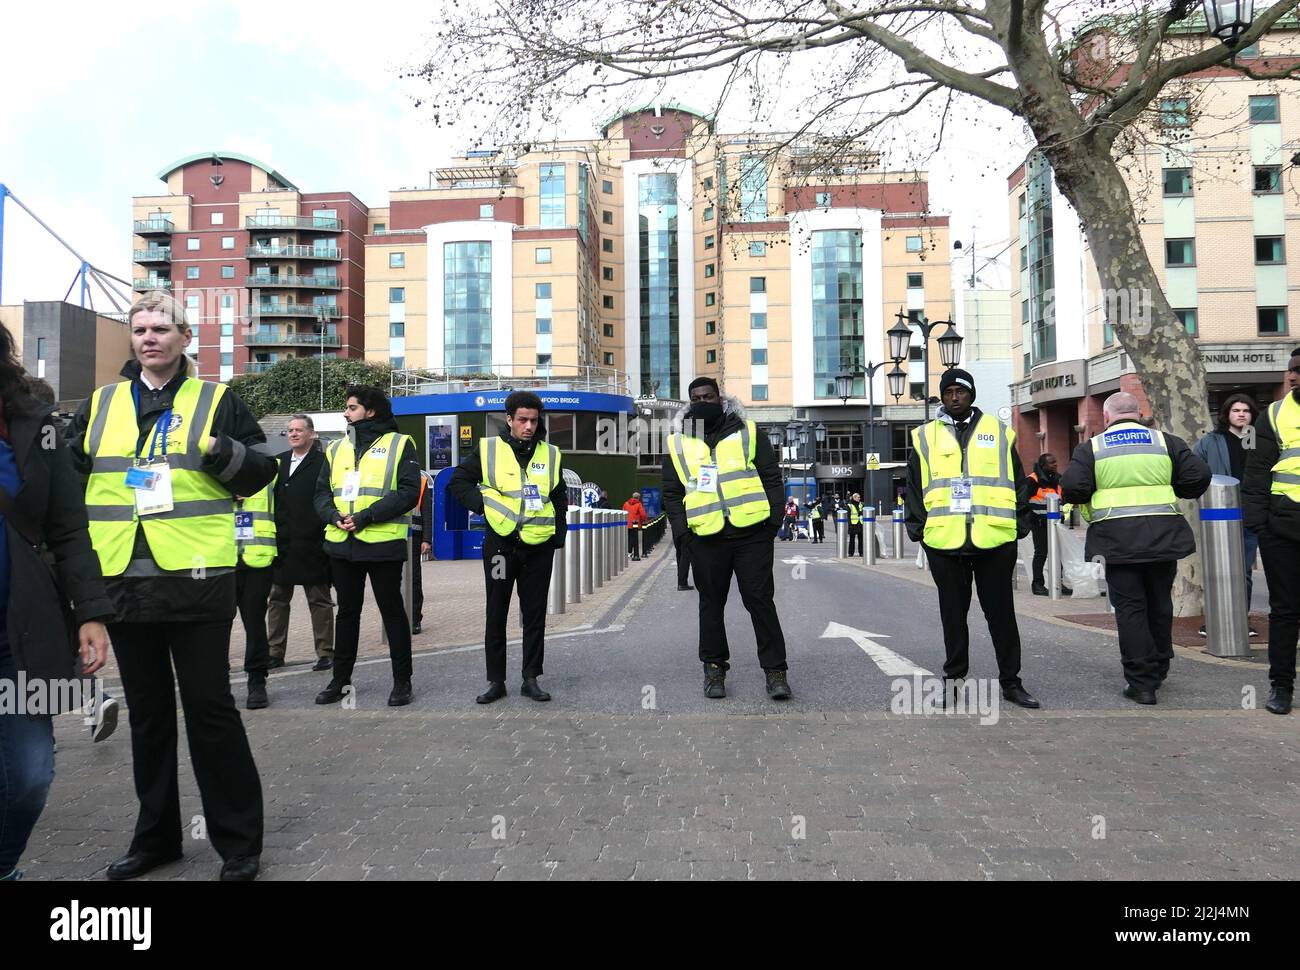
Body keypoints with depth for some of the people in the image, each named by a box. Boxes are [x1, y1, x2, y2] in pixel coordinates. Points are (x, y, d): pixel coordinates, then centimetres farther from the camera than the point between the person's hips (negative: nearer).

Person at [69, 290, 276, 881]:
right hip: (123, 583, 5)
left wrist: (219, 451, -17)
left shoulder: (215, 400, 3)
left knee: (210, 710, 0)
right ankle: (156, 837, 31)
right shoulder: (101, 404, 14)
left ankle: (238, 841, 14)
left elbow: (261, 471, 0)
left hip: (196, 582, -4)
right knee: (147, 714, 16)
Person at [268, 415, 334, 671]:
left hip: (312, 545, -6)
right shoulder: (278, 462, 13)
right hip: (281, 544, 6)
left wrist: (326, 535, -16)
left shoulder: (323, 462, -6)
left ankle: (325, 652, 12)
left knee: (319, 601, 4)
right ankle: (275, 653, 22)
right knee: (277, 600, 12)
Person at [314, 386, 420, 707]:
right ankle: (340, 678, 27)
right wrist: (335, 516, -12)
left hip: (383, 544, -5)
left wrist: (365, 517, -18)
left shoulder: (399, 444, -2)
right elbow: (322, 493, 10)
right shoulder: (336, 448, 15)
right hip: (341, 544, 5)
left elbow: (409, 492, -12)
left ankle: (402, 680, 15)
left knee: (392, 610, 4)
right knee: (347, 611, 15)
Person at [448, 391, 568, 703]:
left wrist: (559, 537, 8)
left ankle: (531, 679, 18)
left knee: (535, 615, 7)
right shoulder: (488, 449, -1)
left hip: (539, 547, 2)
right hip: (500, 544, -2)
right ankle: (495, 681, 16)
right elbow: (458, 482, 5)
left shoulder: (550, 454, 7)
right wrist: (482, 504, -10)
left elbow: (559, 500, 15)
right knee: (496, 615, 6)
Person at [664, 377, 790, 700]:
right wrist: (681, 532, -1)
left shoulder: (748, 433, 7)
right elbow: (671, 494, 11)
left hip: (752, 533, -2)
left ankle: (775, 669, 9)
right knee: (711, 603, 10)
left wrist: (774, 519, -6)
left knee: (760, 600, 0)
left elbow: (771, 477, 5)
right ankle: (714, 668, 23)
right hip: (706, 539, 2)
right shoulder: (678, 444, 10)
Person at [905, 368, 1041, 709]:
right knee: (953, 614, 9)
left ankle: (1011, 681, 19)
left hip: (994, 540, 0)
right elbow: (914, 490, 9)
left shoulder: (999, 433, 10)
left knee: (1001, 612, 8)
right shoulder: (925, 437, 10)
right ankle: (954, 679, 20)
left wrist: (1019, 525, 3)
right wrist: (918, 529, 2)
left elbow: (1018, 484, 11)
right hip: (944, 541, 0)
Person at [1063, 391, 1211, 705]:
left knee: (1130, 608, 2)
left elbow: (1072, 489, -8)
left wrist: (1091, 498, 12)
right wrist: (1172, 490, 21)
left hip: (1116, 537, -2)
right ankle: (1159, 670, 32)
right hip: (1162, 535, 3)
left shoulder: (1091, 447, 3)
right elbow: (1199, 477, 3)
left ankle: (1142, 682, 1)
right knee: (1159, 603, 18)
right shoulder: (1166, 442, 10)